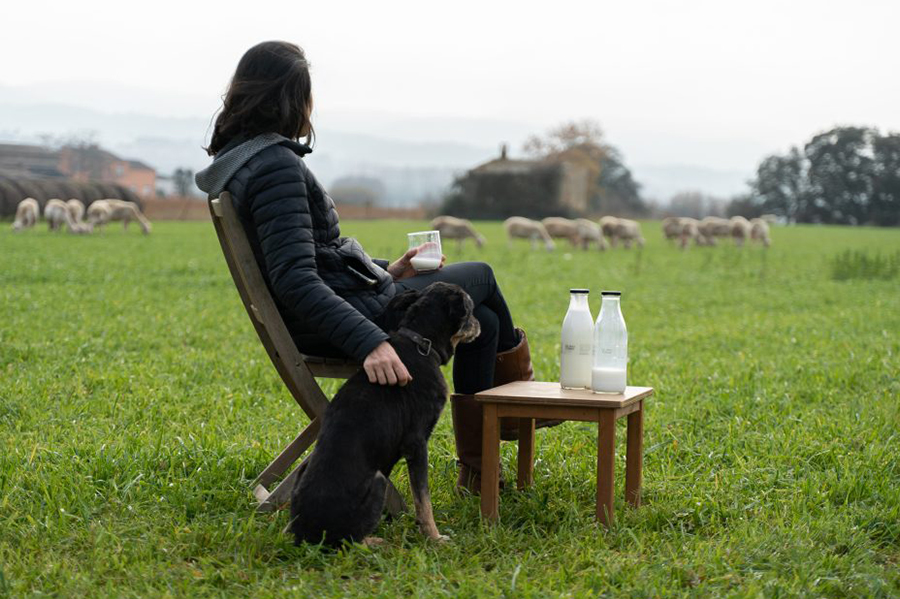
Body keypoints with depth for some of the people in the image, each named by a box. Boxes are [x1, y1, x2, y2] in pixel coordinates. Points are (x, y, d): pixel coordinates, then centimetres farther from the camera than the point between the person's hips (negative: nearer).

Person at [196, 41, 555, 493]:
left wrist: (384, 272, 15)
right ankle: (516, 378, 41)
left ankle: (476, 467, 20)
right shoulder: (275, 166, -24)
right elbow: (295, 280, -33)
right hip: (353, 312, -10)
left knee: (482, 320, 17)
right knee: (481, 277, 11)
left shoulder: (242, 158, 9)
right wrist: (370, 341, -40)